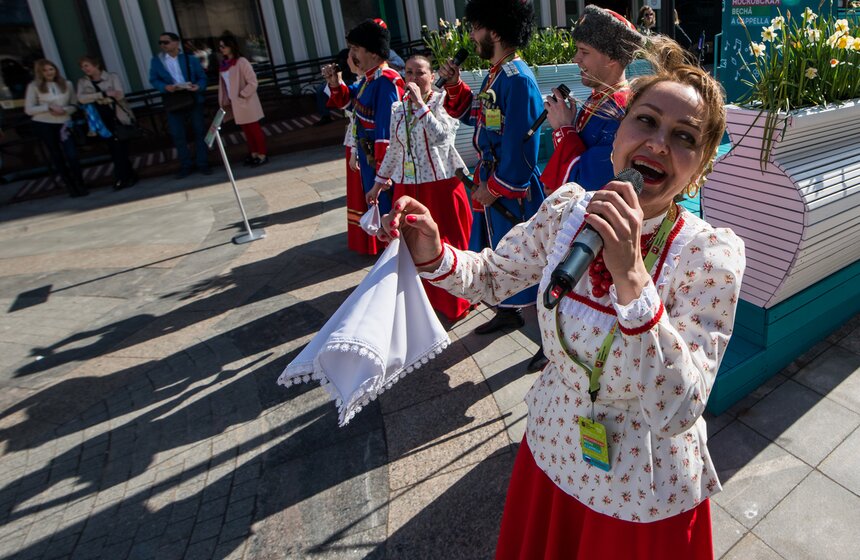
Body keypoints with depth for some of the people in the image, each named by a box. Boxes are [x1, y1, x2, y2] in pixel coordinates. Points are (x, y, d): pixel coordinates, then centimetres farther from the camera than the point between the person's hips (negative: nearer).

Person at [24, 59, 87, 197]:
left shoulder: (66, 84, 3)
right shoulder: (34, 86, -3)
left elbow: (74, 105, 5)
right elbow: (28, 109, -5)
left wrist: (64, 110, -15)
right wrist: (49, 107, -16)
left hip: (63, 124, 1)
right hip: (43, 125, 0)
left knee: (72, 156, -8)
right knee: (57, 158, 7)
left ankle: (81, 187, 3)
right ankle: (71, 188, 14)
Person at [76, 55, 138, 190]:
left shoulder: (112, 77, 2)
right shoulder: (83, 82, 9)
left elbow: (119, 95, -12)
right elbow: (81, 98, -7)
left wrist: (94, 98, -9)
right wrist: (104, 94, -14)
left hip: (120, 117, -3)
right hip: (103, 121, 3)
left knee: (120, 148, -6)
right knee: (115, 149, 1)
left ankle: (121, 178, 2)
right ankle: (129, 176, 10)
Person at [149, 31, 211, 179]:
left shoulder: (190, 58, 3)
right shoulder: (156, 60, 5)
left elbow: (202, 77, 2)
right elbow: (153, 80, 4)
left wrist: (198, 86, -19)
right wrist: (165, 87, -17)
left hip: (193, 99, -1)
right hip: (173, 101, 1)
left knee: (199, 131, 5)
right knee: (177, 135, 2)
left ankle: (203, 164, 15)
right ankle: (186, 166, 13)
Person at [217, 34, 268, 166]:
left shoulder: (241, 62, -13)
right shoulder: (224, 64, 7)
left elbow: (253, 82, -16)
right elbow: (223, 84, 13)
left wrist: (242, 95, -17)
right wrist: (224, 101, 9)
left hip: (246, 102, -7)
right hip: (235, 104, 7)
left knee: (254, 129, 1)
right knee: (246, 130, 14)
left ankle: (262, 155, 9)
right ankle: (254, 153, 24)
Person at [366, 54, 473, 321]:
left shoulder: (442, 102, -5)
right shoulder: (398, 108, 10)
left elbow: (440, 136, -24)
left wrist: (420, 103, -22)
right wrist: (379, 182, 18)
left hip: (442, 185, -4)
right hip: (408, 187, 5)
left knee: (448, 244, 3)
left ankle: (456, 301, 22)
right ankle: (426, 297, 28)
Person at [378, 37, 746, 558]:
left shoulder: (711, 254, -24)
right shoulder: (567, 208, -14)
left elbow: (678, 412, -30)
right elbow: (493, 277, 0)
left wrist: (632, 277, -41)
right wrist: (434, 254, -21)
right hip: (553, 454, 4)